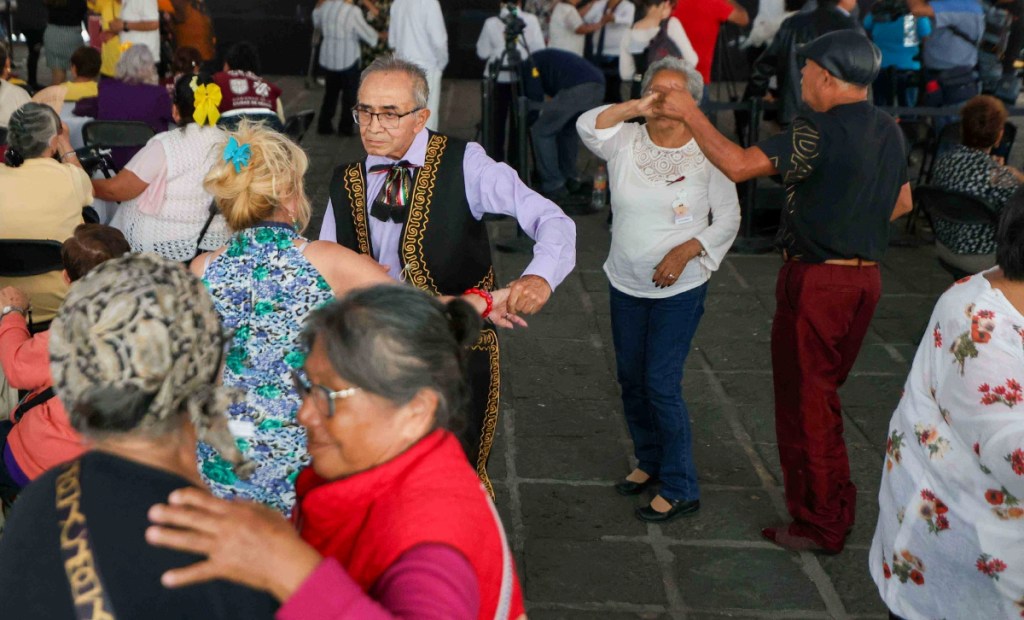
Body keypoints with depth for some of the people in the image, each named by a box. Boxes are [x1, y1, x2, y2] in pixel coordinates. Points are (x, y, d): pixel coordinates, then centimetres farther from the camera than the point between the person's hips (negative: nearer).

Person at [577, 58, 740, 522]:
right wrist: (635, 108, -29)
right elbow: (587, 127, -20)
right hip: (626, 284, 5)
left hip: (679, 290, -5)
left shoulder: (707, 154, -9)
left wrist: (686, 251, -19)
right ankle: (650, 461, 37)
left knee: (661, 384, -7)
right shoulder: (627, 141, -1)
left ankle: (680, 489, 6)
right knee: (631, 379, 15)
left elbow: (728, 221, -5)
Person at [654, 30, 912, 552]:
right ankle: (836, 509, 34)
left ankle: (819, 525, 15)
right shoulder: (889, 131, 7)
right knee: (822, 394, 22)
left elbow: (738, 165, -27)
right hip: (864, 278, 8)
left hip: (815, 280, -8)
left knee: (805, 401, 5)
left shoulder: (821, 132, -20)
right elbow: (902, 202, 19)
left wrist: (690, 114, -17)